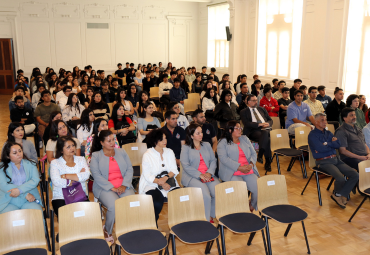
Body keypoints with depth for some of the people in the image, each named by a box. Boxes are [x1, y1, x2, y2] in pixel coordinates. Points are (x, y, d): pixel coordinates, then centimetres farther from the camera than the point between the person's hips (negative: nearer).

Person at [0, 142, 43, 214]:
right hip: (9, 203, -1)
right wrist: (25, 194, -13)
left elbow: (35, 180, 0)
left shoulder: (31, 164, 14)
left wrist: (19, 190, -16)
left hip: (29, 201, 1)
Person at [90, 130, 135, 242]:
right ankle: (107, 231, -3)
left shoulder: (122, 152, 17)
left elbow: (130, 169, 9)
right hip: (105, 188, -3)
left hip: (123, 186, 3)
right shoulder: (96, 156, 7)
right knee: (114, 206, -32)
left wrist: (124, 185, -8)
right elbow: (96, 175, -5)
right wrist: (112, 188, -14)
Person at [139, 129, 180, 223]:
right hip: (152, 185, -4)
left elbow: (174, 170, 7)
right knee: (157, 203, -32)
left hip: (168, 182, 4)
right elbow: (147, 176, -7)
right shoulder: (147, 155, -1)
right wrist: (161, 183, -20)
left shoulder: (169, 152, 14)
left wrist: (166, 177, -14)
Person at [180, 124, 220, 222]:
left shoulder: (207, 145, 20)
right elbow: (186, 166, -5)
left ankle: (212, 216, -3)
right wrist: (200, 175, -14)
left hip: (208, 175, 4)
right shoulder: (185, 148, 5)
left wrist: (209, 173, -7)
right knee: (205, 194, -30)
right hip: (192, 177, -4)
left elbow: (213, 160, 13)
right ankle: (206, 219, -13)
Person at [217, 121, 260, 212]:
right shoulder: (223, 143, 4)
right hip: (232, 173, -5)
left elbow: (254, 154, 18)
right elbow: (224, 159, -10)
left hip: (249, 171, 5)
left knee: (258, 189, -18)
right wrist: (239, 167, -17)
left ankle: (252, 207, 9)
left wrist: (251, 164, -4)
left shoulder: (245, 139, 22)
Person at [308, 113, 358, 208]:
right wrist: (332, 144, 0)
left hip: (336, 160, 8)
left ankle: (339, 195, 0)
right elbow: (321, 148, -17)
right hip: (323, 162, -7)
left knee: (355, 175, -10)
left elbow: (338, 145, 7)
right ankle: (336, 193, 6)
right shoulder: (312, 135, -2)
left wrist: (327, 144, -6)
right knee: (341, 179, -28)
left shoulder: (328, 133, 20)